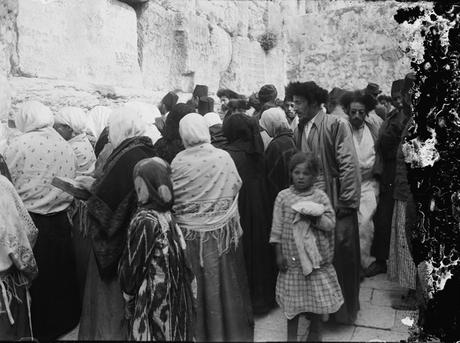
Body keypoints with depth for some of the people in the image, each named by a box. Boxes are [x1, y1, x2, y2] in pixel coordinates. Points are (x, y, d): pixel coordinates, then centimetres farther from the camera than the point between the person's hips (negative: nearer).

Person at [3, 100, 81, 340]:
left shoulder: (18, 145, -13)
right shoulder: (66, 146, -2)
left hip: (29, 222, -3)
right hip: (59, 222, 4)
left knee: (34, 279, 12)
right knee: (61, 275, 18)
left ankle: (40, 330, 27)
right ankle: (64, 323, 33)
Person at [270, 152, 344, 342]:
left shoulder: (320, 197, -3)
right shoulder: (283, 196, -3)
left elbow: (331, 223, -7)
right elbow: (277, 227, -2)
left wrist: (314, 217, -23)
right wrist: (279, 253, -3)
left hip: (316, 256, 1)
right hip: (292, 257, 0)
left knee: (317, 295, 10)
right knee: (292, 297, 9)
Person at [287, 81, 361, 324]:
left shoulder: (336, 125, -11)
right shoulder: (299, 130, 9)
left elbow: (349, 165, -14)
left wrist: (346, 202, -15)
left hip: (335, 202, -5)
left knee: (340, 255, 6)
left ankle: (345, 309, 26)